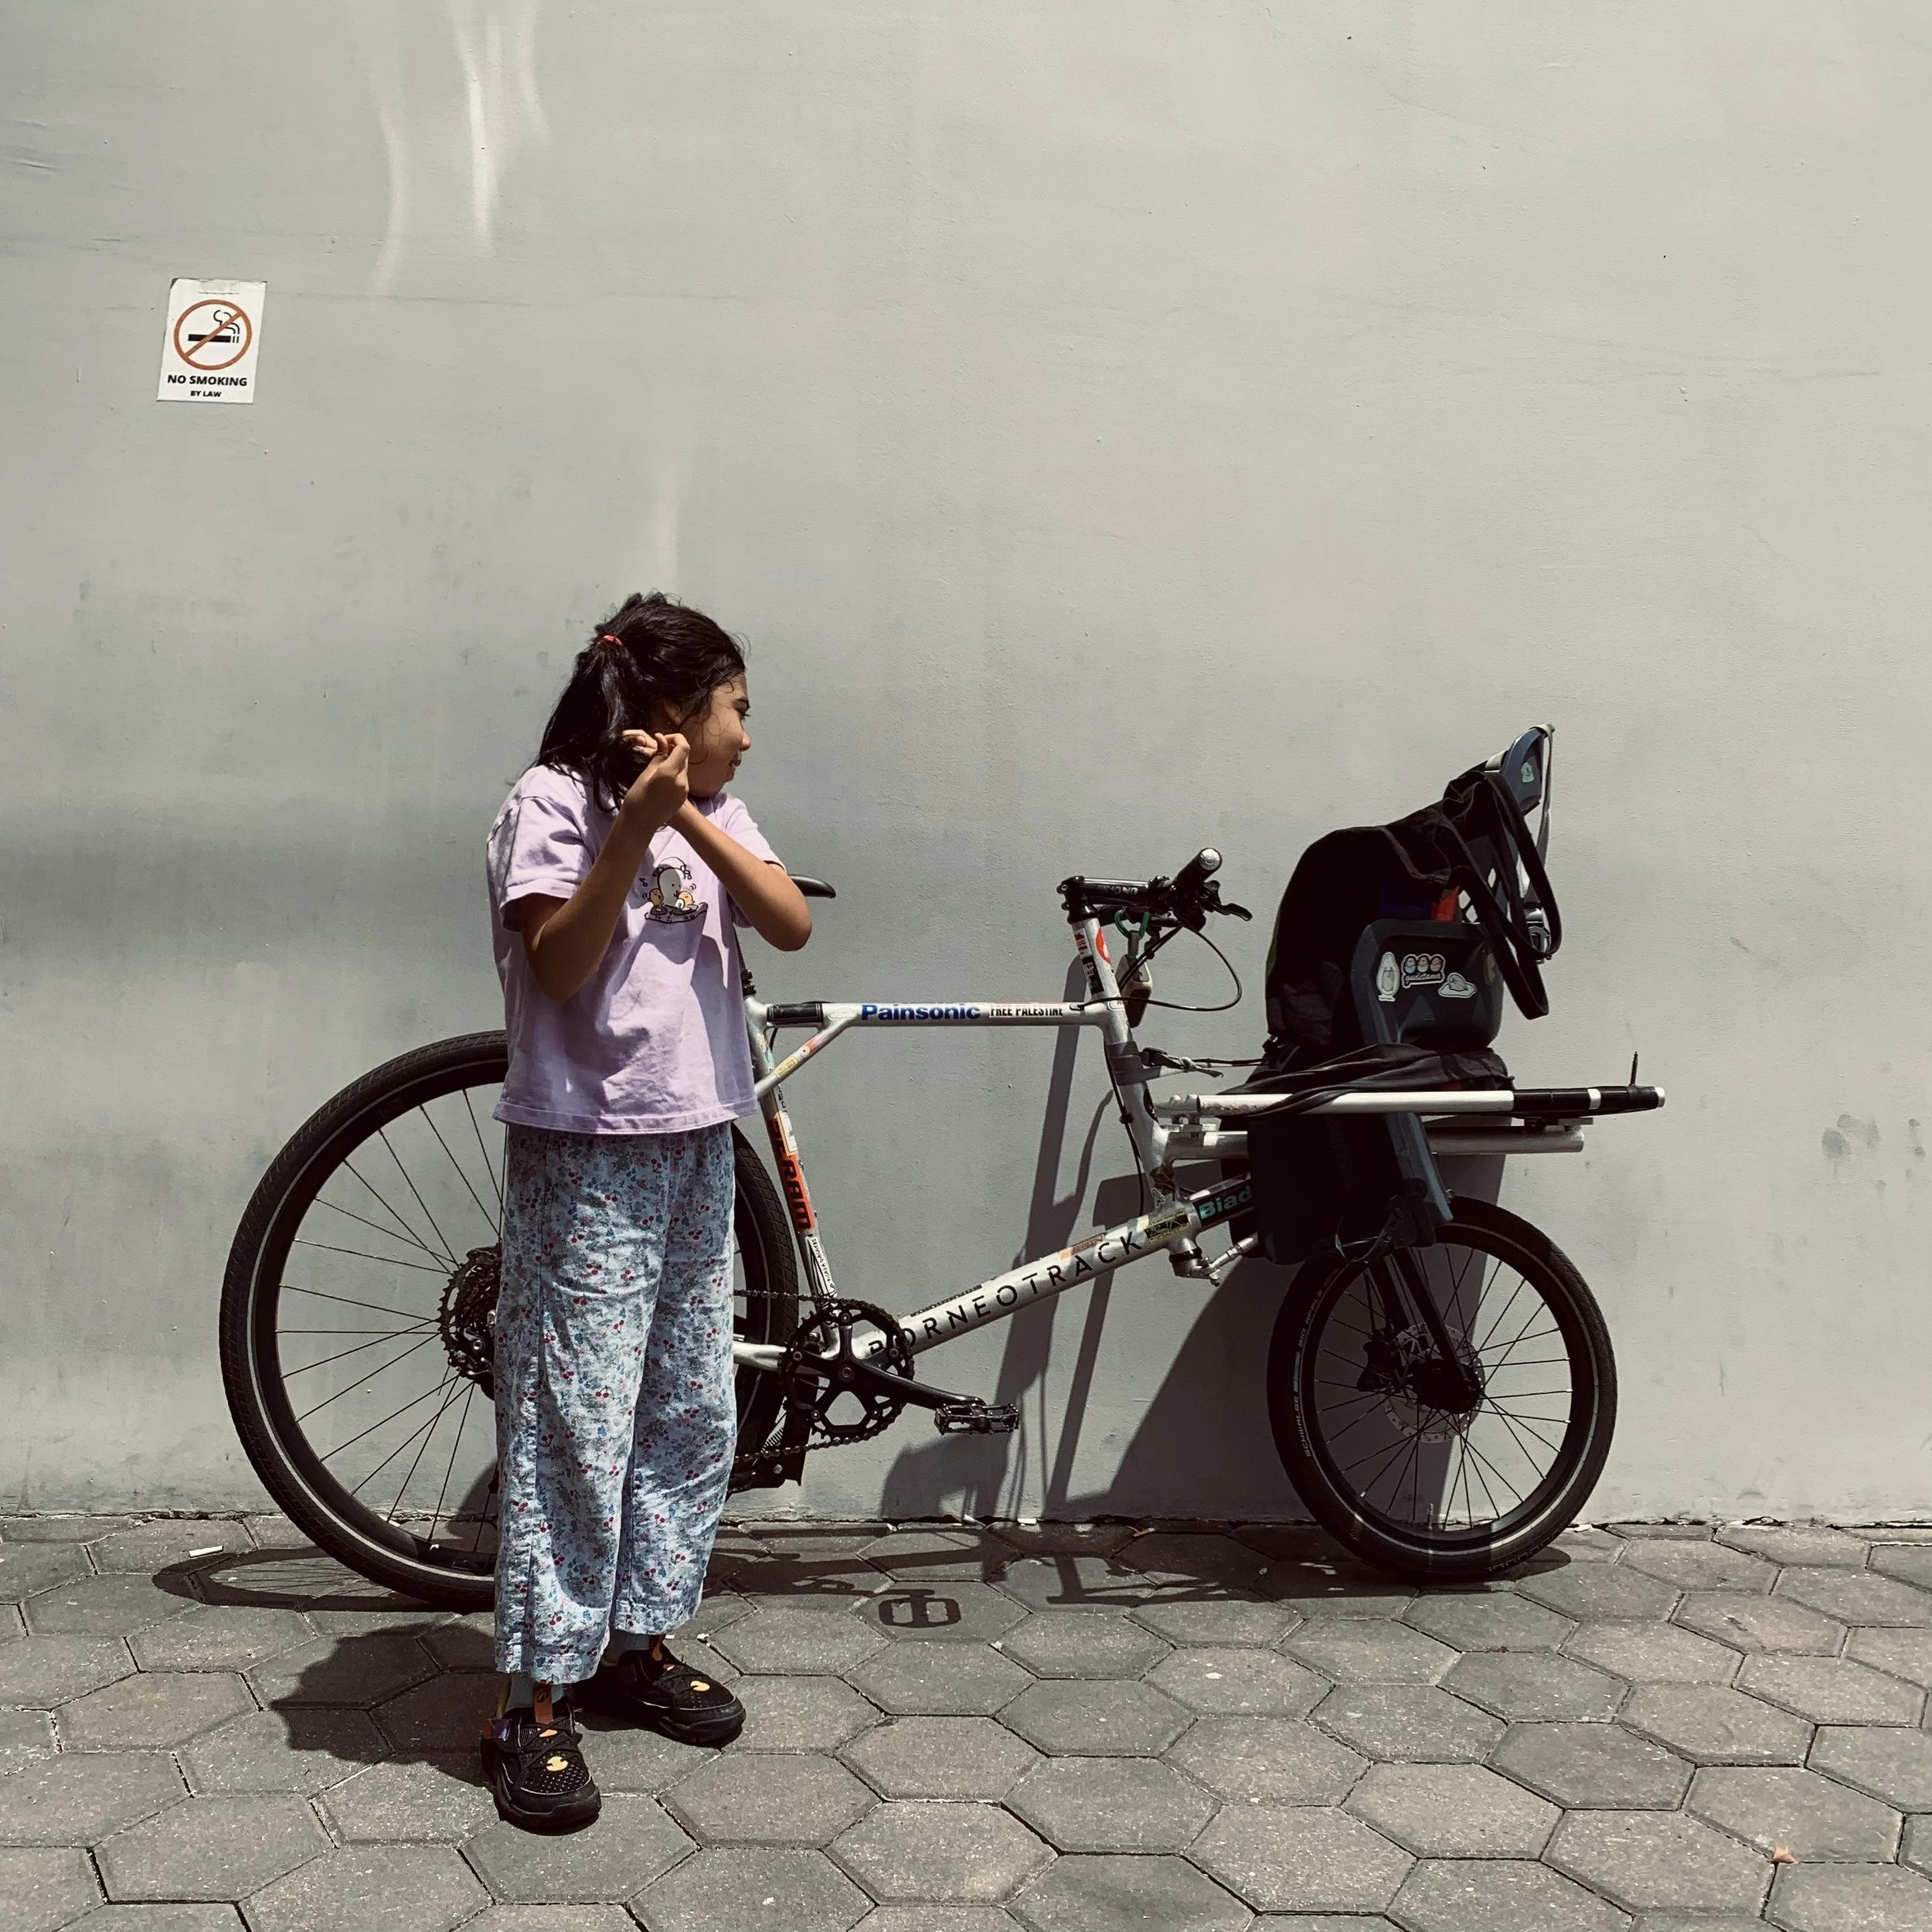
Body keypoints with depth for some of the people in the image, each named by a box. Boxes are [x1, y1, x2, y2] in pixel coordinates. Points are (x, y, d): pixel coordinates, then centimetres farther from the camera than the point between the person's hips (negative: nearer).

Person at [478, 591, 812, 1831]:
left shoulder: (710, 812, 11)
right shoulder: (554, 798, -7)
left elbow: (790, 924, -5)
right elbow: (560, 964, -18)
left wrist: (689, 819, -16)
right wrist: (635, 827, -25)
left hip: (699, 1145, 7)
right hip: (585, 1153, -7)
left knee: (694, 1416, 12)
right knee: (578, 1425, -3)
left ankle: (640, 1644, 29)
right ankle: (535, 1704, 10)